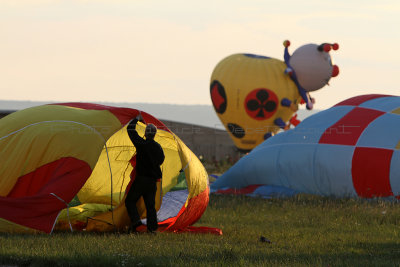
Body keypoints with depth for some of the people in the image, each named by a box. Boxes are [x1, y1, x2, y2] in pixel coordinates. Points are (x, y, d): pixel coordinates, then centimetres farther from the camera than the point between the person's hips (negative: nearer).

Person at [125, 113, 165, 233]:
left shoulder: (142, 144, -12)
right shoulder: (158, 147, 3)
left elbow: (130, 129, -3)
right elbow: (161, 160, 18)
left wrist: (137, 119, 12)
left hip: (141, 178, -5)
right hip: (153, 180, 5)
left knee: (130, 200, 6)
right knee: (150, 204, 9)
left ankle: (135, 220, -11)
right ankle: (152, 227, 4)